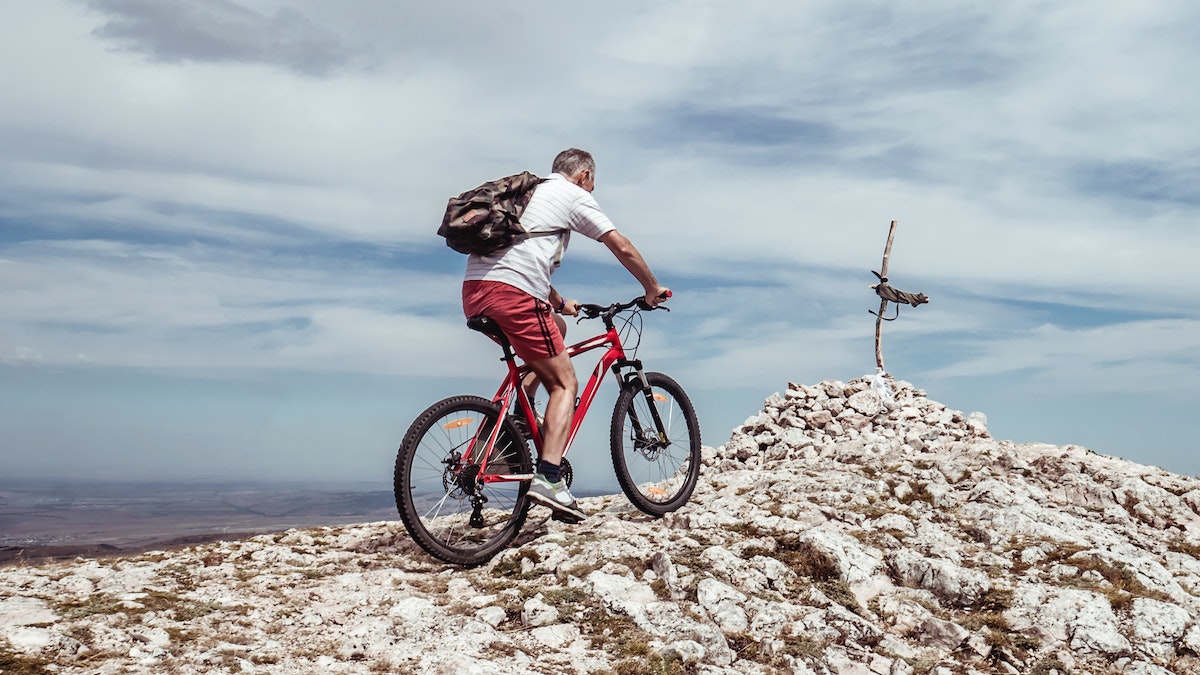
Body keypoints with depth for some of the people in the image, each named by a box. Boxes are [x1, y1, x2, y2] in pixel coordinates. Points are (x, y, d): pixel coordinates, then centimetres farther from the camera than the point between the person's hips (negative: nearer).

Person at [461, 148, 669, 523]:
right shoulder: (574, 196, 9)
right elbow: (622, 247, 6)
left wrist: (559, 303, 45)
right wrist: (652, 289, 19)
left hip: (473, 292, 8)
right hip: (511, 293, -8)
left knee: (556, 328, 30)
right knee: (564, 383, 0)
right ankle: (548, 479, -14)